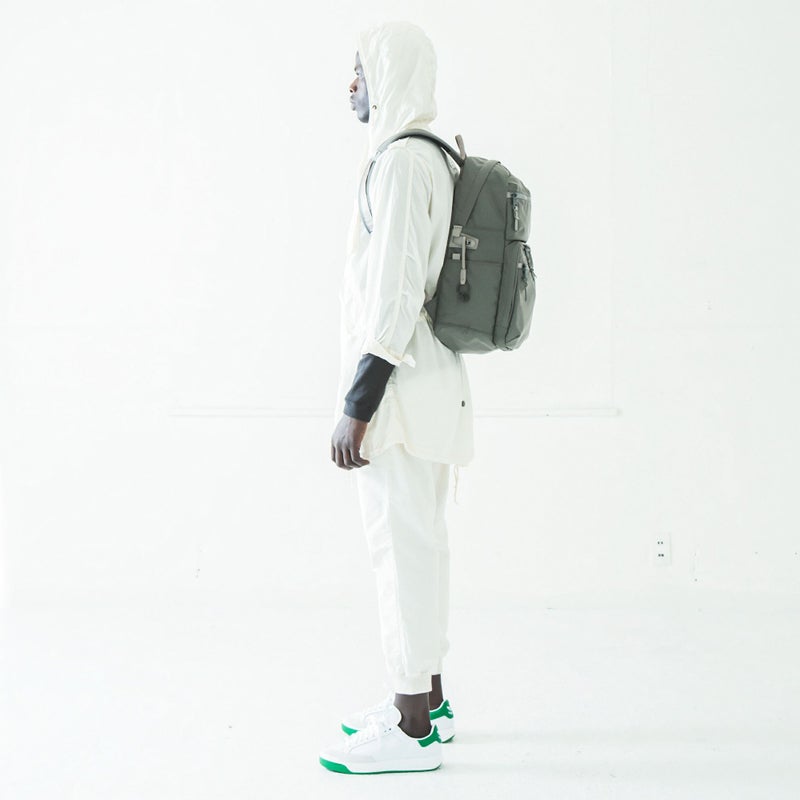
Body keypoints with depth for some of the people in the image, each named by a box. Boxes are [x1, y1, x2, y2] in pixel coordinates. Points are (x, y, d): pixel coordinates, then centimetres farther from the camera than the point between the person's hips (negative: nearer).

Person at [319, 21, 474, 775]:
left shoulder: (402, 159, -15)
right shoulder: (436, 159, 17)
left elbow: (393, 295, -21)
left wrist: (356, 408, -20)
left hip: (399, 385, -10)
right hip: (428, 376, 10)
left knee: (402, 545, -4)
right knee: (418, 542, 15)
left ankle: (413, 730, 5)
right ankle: (425, 699, 27)